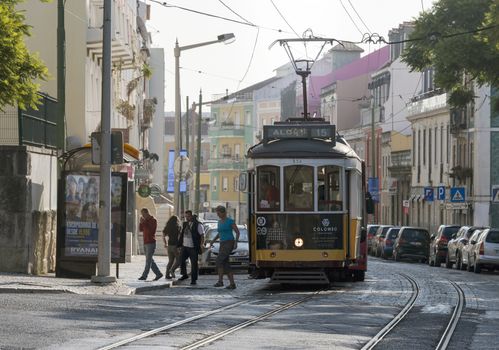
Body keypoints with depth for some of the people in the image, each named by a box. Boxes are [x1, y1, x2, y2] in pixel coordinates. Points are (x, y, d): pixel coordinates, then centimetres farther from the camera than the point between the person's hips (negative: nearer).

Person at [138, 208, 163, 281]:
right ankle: (158, 274, 15)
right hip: (146, 243, 9)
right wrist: (141, 222, -4)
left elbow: (149, 230, -20)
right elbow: (140, 229, 12)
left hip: (151, 243, -9)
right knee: (150, 260, 10)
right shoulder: (146, 221, 16)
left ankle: (144, 276, -10)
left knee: (148, 260, -8)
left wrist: (143, 222, -19)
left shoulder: (153, 220, -9)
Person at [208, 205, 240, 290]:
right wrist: (213, 240, 16)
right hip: (222, 244, 8)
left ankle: (220, 281, -19)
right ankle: (232, 284, 6)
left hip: (229, 244, -8)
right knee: (225, 265, 3)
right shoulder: (220, 222, 14)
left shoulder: (230, 221, -8)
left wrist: (236, 242, -19)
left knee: (219, 260, -20)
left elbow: (237, 232, -6)